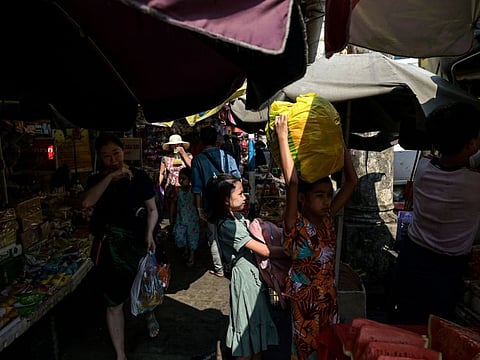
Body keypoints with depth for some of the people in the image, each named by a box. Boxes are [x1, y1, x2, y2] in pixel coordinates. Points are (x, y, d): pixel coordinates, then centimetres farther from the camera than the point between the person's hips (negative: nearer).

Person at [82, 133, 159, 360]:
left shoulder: (139, 177, -4)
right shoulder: (97, 180, 0)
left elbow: (152, 210, 0)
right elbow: (87, 202, -20)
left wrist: (149, 233, -16)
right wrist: (110, 177, -24)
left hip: (138, 243, 0)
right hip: (109, 249, 1)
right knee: (113, 305, 7)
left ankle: (150, 315, 57)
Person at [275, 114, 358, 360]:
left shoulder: (327, 218, -3)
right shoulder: (295, 224, -19)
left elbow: (352, 181, -4)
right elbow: (292, 182, -33)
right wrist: (282, 136, -33)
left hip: (328, 293, 5)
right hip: (305, 296, -5)